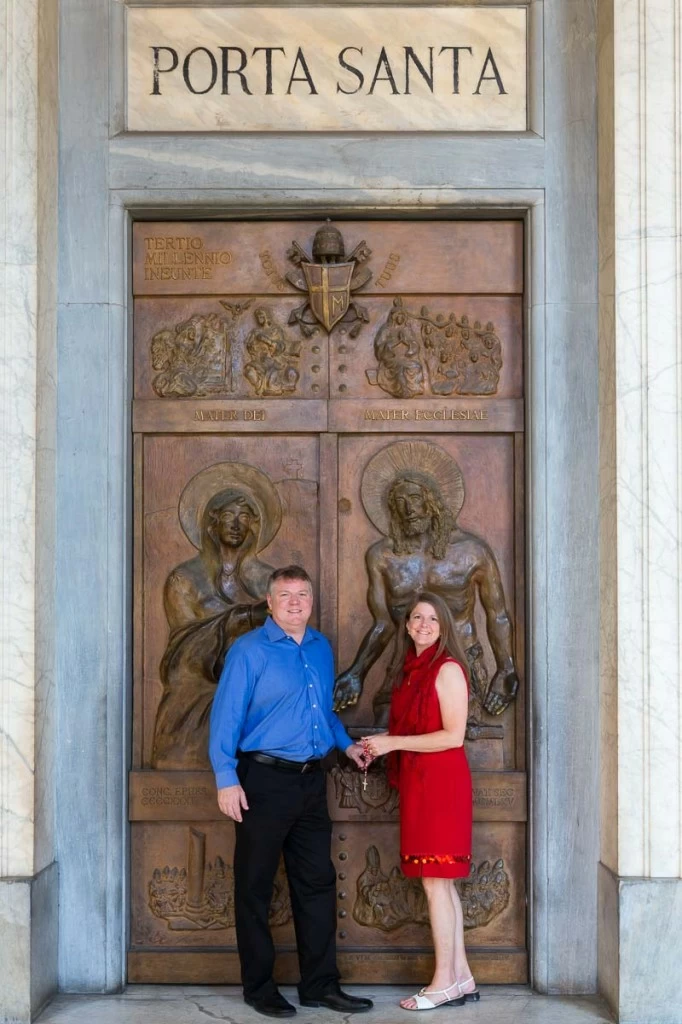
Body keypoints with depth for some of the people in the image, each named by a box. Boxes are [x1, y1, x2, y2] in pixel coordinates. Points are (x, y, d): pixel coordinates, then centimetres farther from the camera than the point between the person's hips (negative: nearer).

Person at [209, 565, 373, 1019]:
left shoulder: (322, 648, 11)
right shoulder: (249, 650, -8)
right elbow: (226, 715, -12)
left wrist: (347, 743, 11)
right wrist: (227, 779, -17)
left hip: (311, 780, 6)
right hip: (264, 780, -6)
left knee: (318, 883, 9)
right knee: (255, 887, 4)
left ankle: (320, 984, 19)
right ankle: (259, 988, 15)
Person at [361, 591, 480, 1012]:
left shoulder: (447, 669, -11)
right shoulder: (412, 670, 14)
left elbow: (453, 736, -17)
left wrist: (393, 742, -15)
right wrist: (381, 742, 3)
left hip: (440, 782, -9)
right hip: (418, 782, 9)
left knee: (435, 880, -5)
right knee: (441, 882, 10)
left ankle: (445, 982, 2)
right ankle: (461, 977, 16)